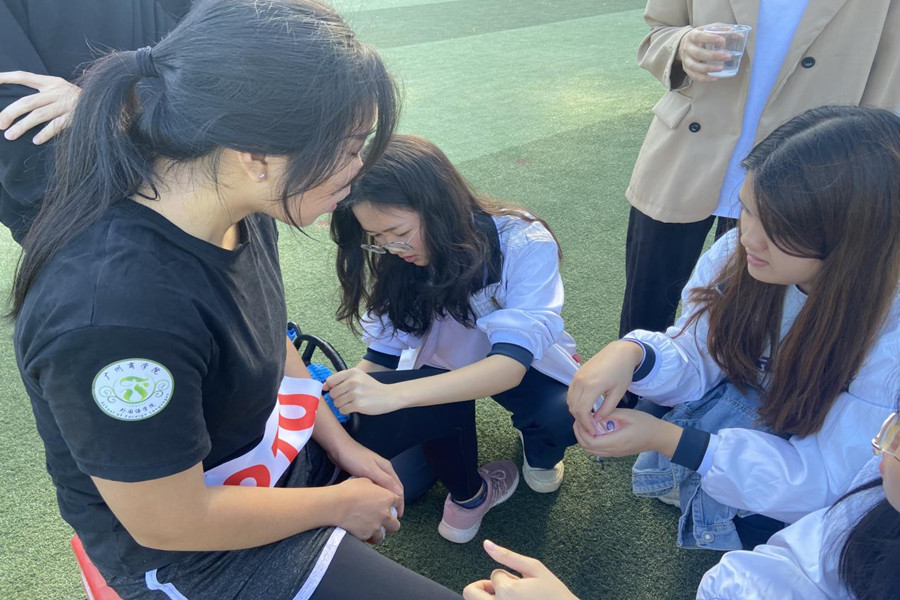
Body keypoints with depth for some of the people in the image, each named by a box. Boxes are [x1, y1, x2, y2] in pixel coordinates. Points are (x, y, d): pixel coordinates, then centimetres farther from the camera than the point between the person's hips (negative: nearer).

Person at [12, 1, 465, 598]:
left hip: (269, 439, 7)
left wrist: (343, 446, 1)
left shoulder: (238, 206, -15)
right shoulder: (115, 311, -38)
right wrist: (340, 504, -14)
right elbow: (167, 522, -26)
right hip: (190, 548, -7)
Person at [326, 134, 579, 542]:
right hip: (440, 369, 2)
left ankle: (539, 448, 1)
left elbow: (510, 362, -40)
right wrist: (344, 392, -32)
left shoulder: (524, 244, -30)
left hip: (520, 366, -1)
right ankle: (466, 491, 9)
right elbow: (383, 352, -10)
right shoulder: (399, 263, -16)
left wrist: (391, 394, -53)